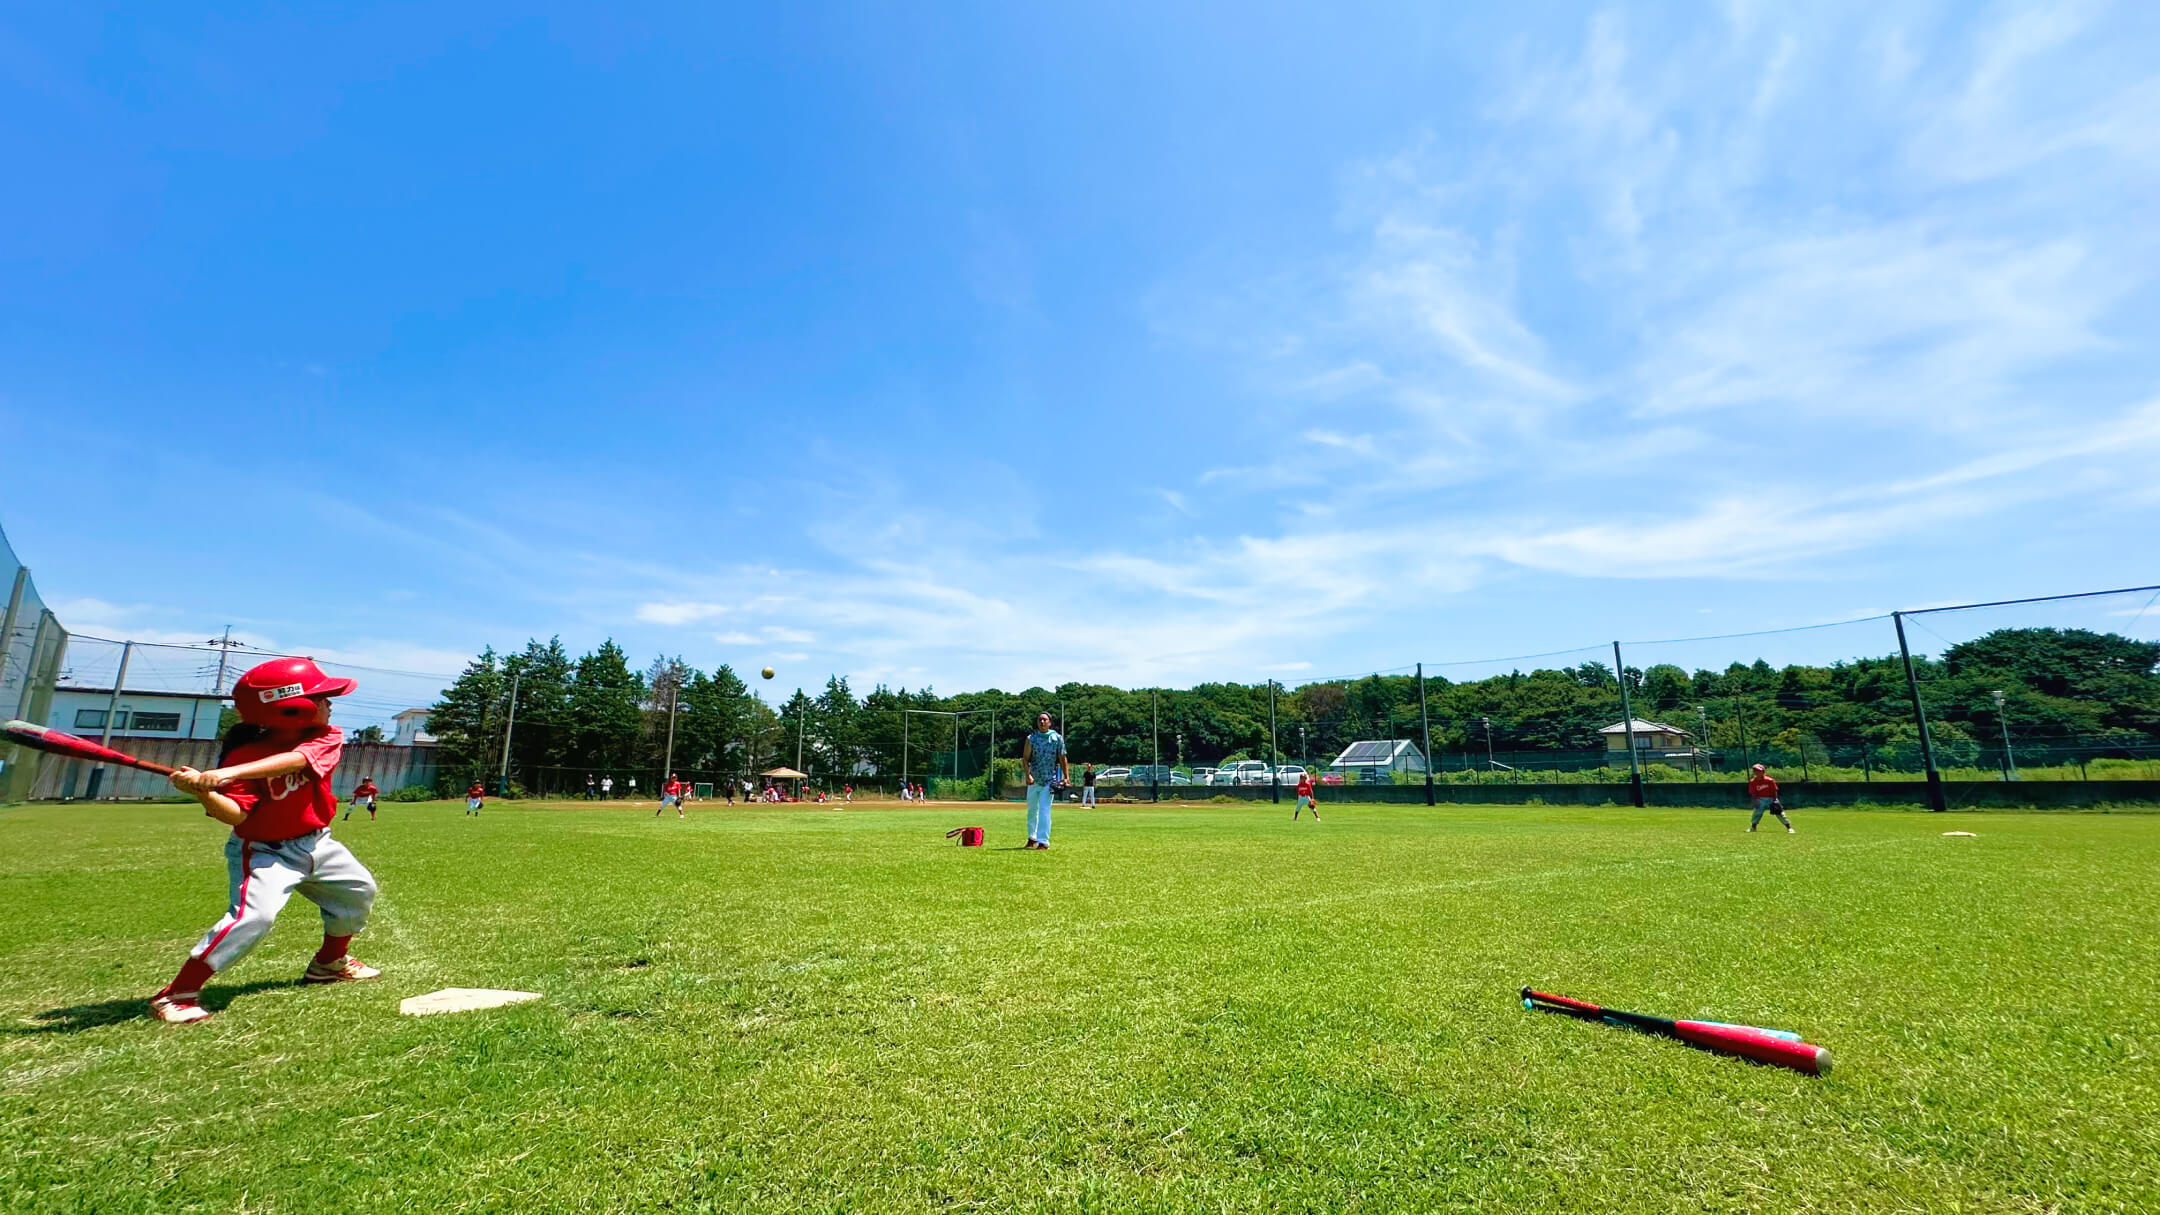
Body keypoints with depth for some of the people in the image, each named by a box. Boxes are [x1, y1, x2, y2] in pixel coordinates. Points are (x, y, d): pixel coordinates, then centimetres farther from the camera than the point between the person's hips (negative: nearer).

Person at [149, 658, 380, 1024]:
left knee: (359, 891, 15)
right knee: (252, 916, -25)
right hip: (263, 851, -5)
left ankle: (330, 962, 37)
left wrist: (226, 774, -46)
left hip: (316, 843, 6)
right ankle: (177, 993, -7)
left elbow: (294, 759, -34)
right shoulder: (244, 755, -21)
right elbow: (236, 815, -27)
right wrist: (204, 793, -47)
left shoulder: (327, 738, -12)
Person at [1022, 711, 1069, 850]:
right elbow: (1025, 759, -3)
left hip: (1050, 780, -2)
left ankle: (1043, 841, -10)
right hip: (1034, 780, 2)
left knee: (1044, 810, -11)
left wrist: (1066, 776, -4)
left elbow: (1063, 759, 4)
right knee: (1032, 810, 14)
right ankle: (1032, 837, 33)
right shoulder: (1031, 738, 1)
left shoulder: (1057, 738, 1)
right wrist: (1028, 775, -17)